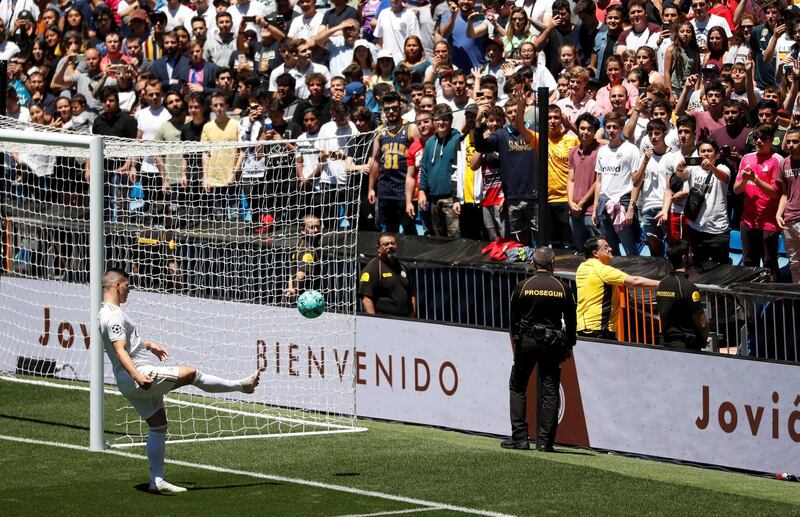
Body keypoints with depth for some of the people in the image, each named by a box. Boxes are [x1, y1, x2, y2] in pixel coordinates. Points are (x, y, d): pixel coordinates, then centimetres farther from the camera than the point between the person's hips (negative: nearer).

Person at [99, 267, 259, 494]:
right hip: (141, 377, -11)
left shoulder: (107, 314, 15)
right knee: (192, 373, -1)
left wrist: (148, 344, 46)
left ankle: (157, 481, 11)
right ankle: (242, 385, 13)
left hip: (131, 384, 11)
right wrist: (137, 376, -42)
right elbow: (120, 351, -30)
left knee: (158, 425, 12)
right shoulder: (114, 316, -19)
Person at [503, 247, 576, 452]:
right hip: (553, 343, 1)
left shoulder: (523, 287, -2)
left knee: (517, 388, 9)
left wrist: (515, 346, 14)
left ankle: (519, 438, 2)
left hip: (527, 342, -1)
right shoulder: (563, 289, 0)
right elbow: (571, 322, 5)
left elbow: (513, 320, 3)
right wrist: (568, 346, 16)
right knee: (550, 391, 4)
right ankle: (545, 441, 1)